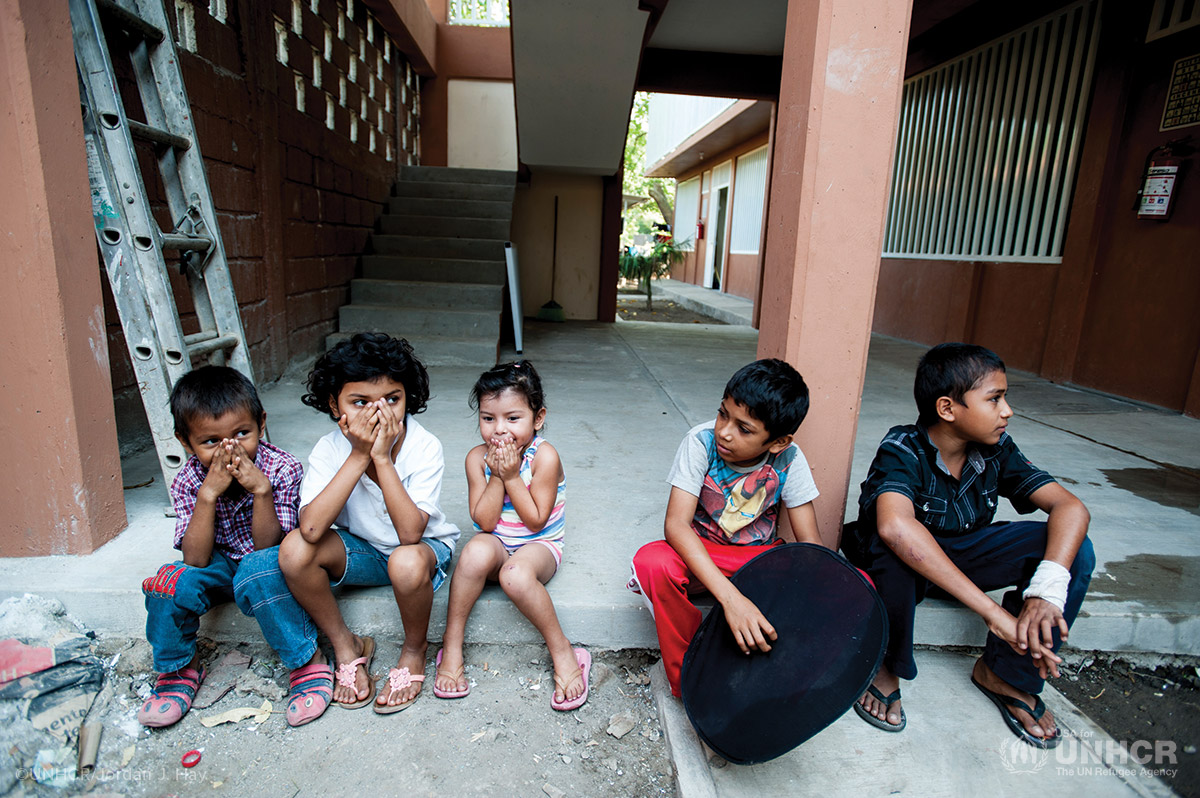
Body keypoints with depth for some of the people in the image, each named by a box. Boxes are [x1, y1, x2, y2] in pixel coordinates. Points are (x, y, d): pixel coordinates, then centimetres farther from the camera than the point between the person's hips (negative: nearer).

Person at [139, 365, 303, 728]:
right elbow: (196, 559, -22)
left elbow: (267, 546, -23)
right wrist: (208, 494, -33)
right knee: (170, 582, -25)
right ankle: (180, 669, 5)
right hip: (220, 565, 3)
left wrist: (261, 490, -38)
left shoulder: (282, 469, -21)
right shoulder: (189, 481, -14)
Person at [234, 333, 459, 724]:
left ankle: (414, 652, -3)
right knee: (294, 549, -24)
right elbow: (311, 528, -31)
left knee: (407, 562, -37)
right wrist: (359, 456, -33)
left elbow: (410, 533, -33)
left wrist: (382, 458, -36)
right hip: (360, 549, 3)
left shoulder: (424, 447, -24)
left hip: (425, 547, -3)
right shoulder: (330, 449, -16)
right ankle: (346, 647, 0)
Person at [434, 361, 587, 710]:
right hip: (496, 545, 3)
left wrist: (512, 477, -23)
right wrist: (497, 477, -22)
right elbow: (484, 522, -11)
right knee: (476, 551, -32)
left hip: (539, 546, -2)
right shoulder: (478, 457, -8)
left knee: (516, 576, -34)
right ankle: (452, 644, -13)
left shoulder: (544, 456, -17)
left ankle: (563, 652, -12)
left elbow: (536, 521, -18)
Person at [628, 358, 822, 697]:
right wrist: (730, 596, -44)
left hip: (762, 556, 2)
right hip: (701, 554, -2)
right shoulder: (701, 442, -23)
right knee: (652, 563, -36)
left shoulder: (788, 459, -16)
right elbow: (676, 523, -32)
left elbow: (810, 542, -12)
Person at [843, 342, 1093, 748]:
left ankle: (1005, 673, 2)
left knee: (1075, 548, -15)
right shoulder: (902, 449, -28)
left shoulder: (996, 449, -11)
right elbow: (895, 525, -47)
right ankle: (883, 665, -12)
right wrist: (993, 611, -50)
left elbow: (1070, 507, -20)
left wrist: (1046, 590, -39)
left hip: (961, 553, 5)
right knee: (891, 546, -41)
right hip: (904, 562, -5)